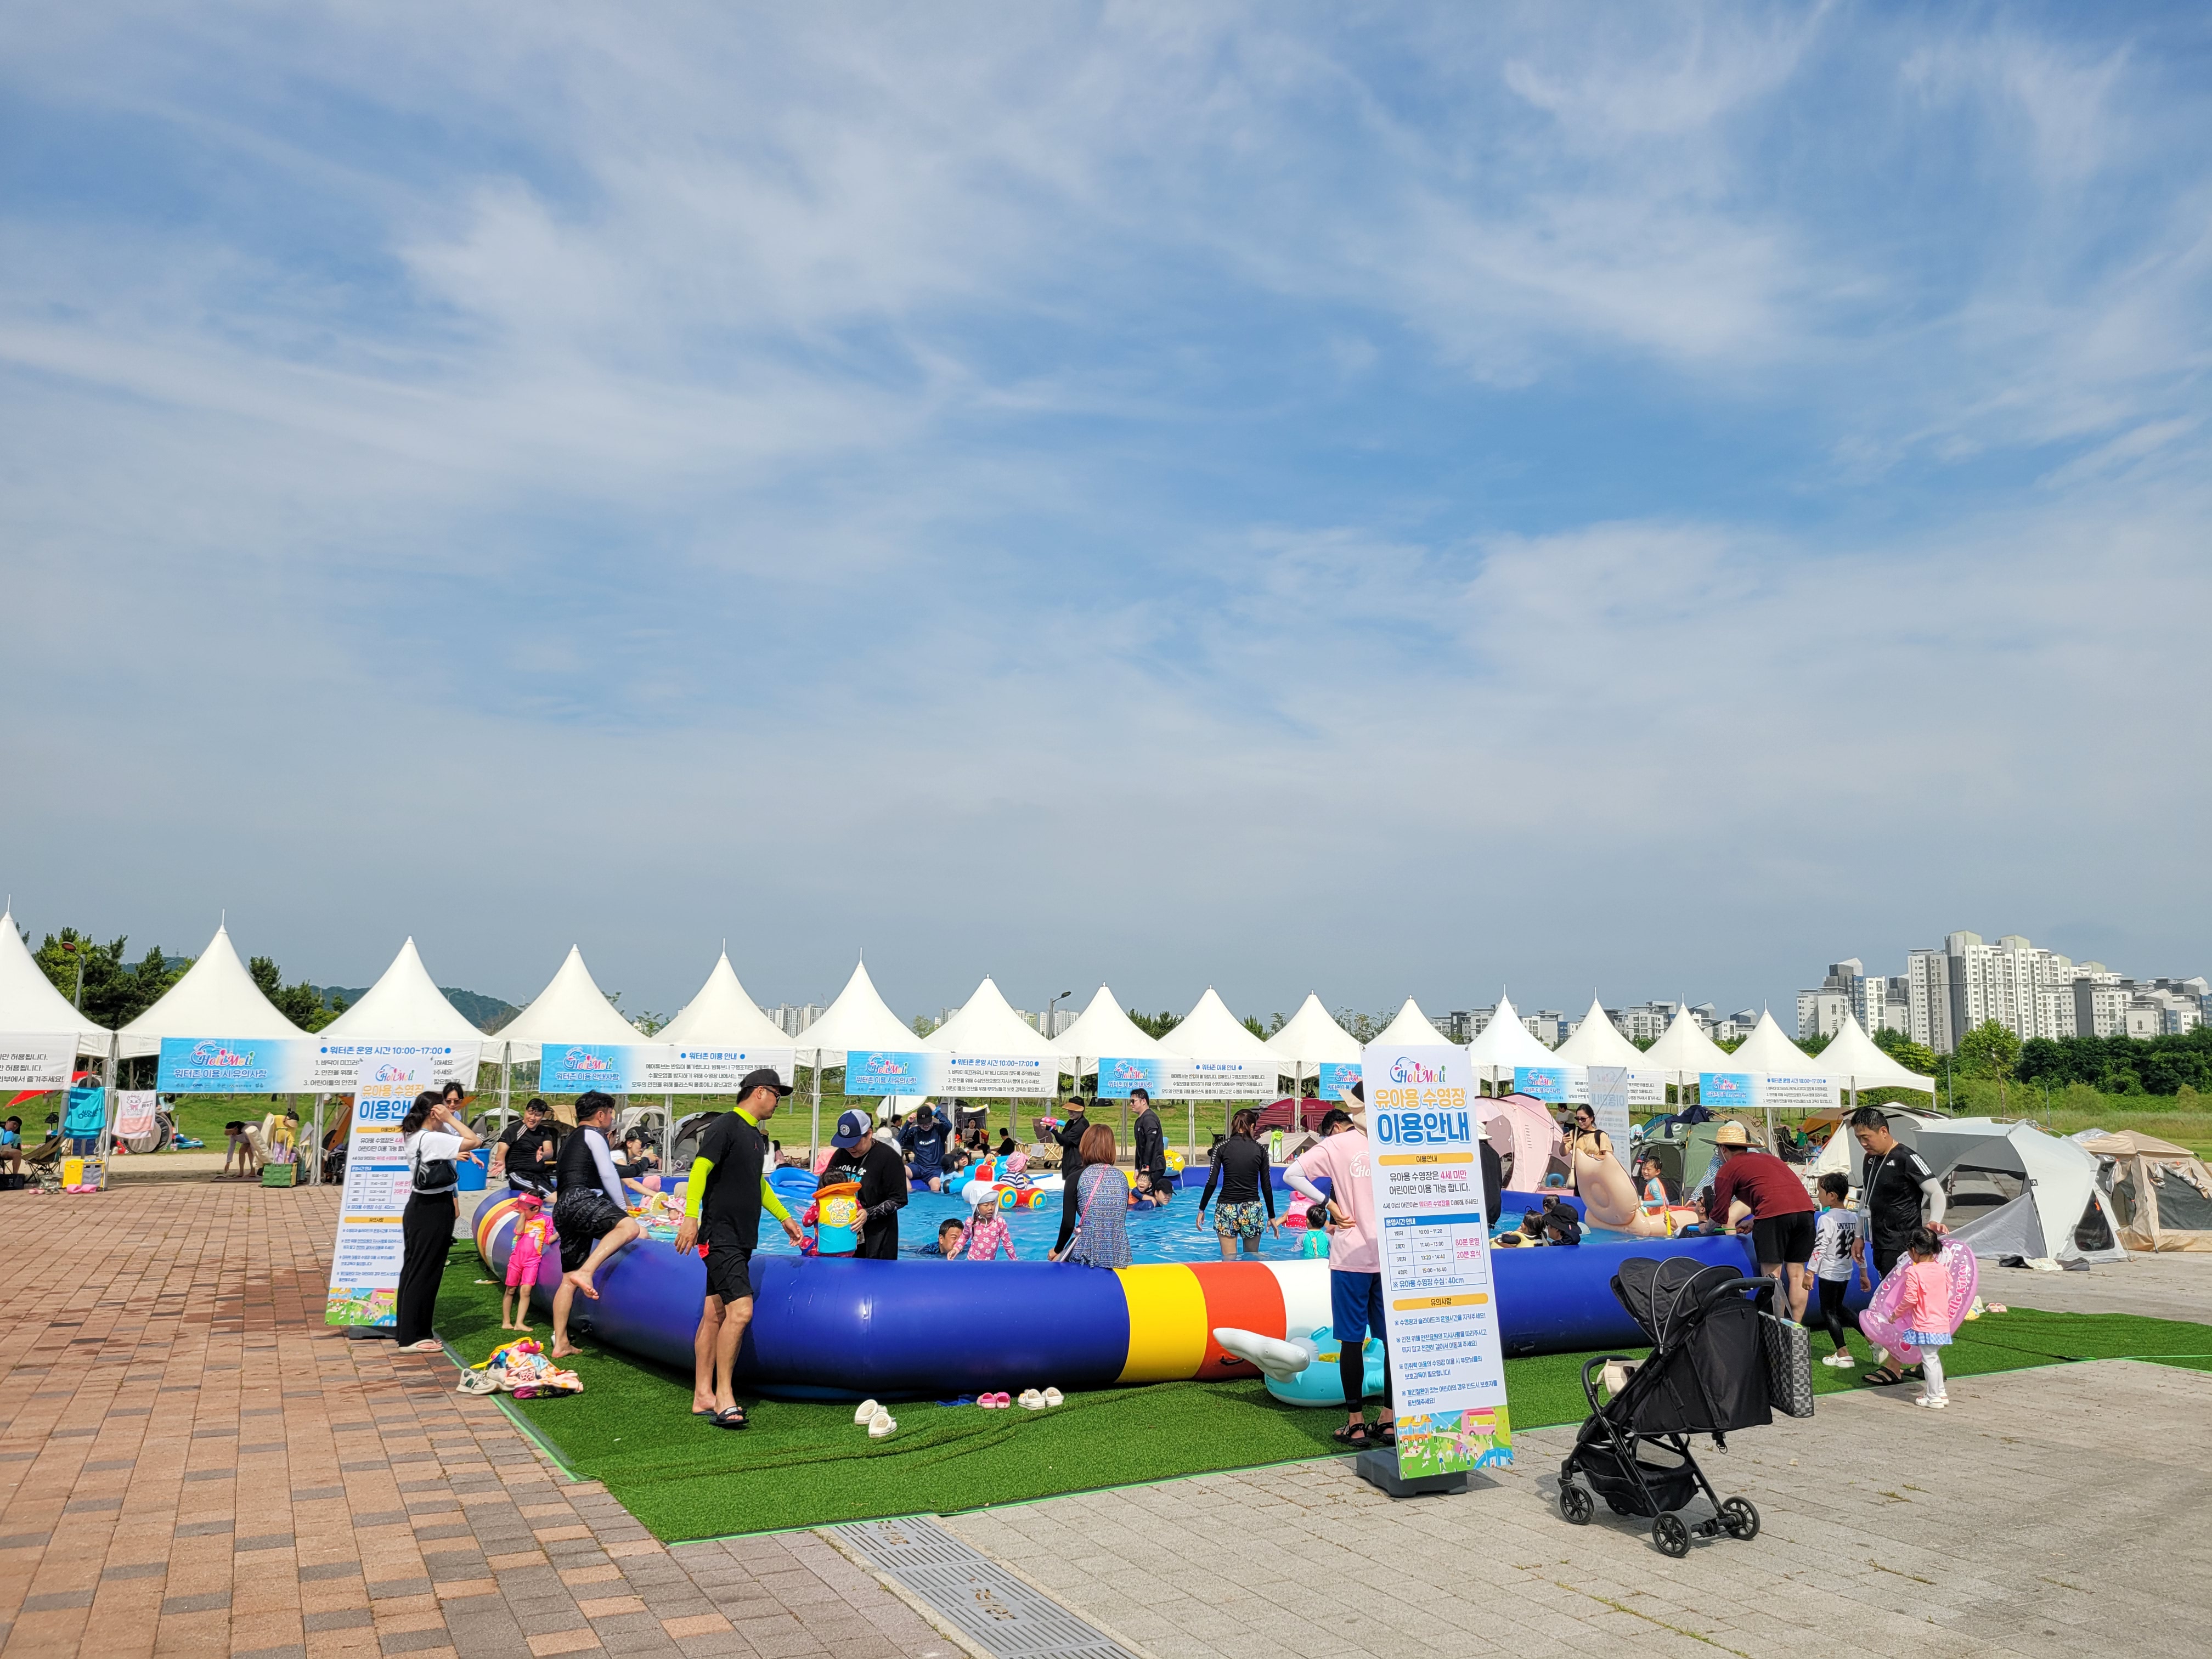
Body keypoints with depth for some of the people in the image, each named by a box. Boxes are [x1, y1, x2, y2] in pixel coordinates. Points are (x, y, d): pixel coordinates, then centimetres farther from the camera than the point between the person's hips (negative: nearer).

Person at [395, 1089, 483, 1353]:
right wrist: (450, 1119, -15)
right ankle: (412, 1338, 2)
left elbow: (466, 1139, 21)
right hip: (434, 1210, -10)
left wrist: (448, 1121, 9)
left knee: (413, 1270, 16)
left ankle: (406, 1329, 25)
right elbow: (475, 1141, -21)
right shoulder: (432, 1139, -21)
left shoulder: (414, 1136, 8)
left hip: (419, 1206, 10)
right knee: (425, 1272, -3)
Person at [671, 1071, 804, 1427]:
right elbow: (699, 1170, -19)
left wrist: (783, 1216, 34)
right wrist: (690, 1217, -28)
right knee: (740, 1310, -16)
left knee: (715, 1315, 11)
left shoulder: (757, 1135, 17)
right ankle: (724, 1396, -7)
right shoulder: (725, 1127, -11)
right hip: (721, 1237, -9)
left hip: (741, 1240, 9)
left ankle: (703, 1396, 16)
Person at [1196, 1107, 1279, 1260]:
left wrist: (1202, 1209, 5)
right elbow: (1267, 1186, 3)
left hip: (1227, 1209, -1)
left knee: (1229, 1259, 4)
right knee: (1252, 1258, 15)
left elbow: (1211, 1183, -5)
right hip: (1252, 1209, 1)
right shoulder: (1260, 1150, 0)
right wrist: (1271, 1216, 13)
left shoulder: (1222, 1148, -3)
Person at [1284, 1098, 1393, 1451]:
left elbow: (1293, 1175, -10)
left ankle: (1357, 1426, 7)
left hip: (1351, 1256, -3)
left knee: (1352, 1340, 3)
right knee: (1393, 1338, 10)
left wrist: (1329, 1204, -7)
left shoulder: (1336, 1145, -3)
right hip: (1391, 1256, 3)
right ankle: (1390, 1422, 16)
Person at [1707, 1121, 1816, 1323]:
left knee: (1772, 1274, 3)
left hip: (1774, 1213, -6)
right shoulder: (1767, 1157, 30)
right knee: (1796, 1272, 15)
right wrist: (1753, 1222, 44)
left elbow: (1720, 1214, 14)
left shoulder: (1727, 1170, 12)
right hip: (1805, 1207, 6)